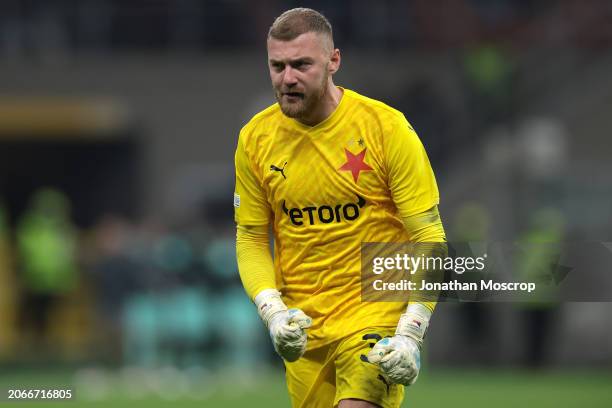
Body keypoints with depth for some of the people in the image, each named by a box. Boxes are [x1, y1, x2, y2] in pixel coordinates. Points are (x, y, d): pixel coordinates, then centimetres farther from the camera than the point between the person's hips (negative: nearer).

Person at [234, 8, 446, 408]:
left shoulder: (387, 128, -10)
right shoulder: (254, 138, 1)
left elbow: (430, 240, -9)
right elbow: (250, 239, 9)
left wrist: (410, 335, -17)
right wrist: (273, 311, -9)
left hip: (376, 312, -4)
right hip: (301, 327, 4)